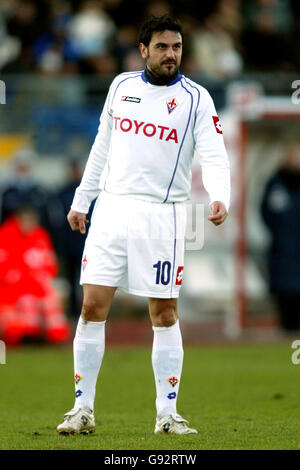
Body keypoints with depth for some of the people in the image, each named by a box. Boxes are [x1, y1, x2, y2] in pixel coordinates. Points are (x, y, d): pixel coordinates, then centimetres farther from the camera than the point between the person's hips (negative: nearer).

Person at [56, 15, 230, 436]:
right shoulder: (121, 86, 10)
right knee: (93, 307, -3)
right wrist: (81, 201, 18)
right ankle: (83, 409, 4)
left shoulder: (195, 98, -2)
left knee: (164, 313, 0)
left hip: (161, 215, -3)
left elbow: (214, 155, -12)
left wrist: (219, 198, -30)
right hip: (111, 209, 3)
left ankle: (167, 414, 7)